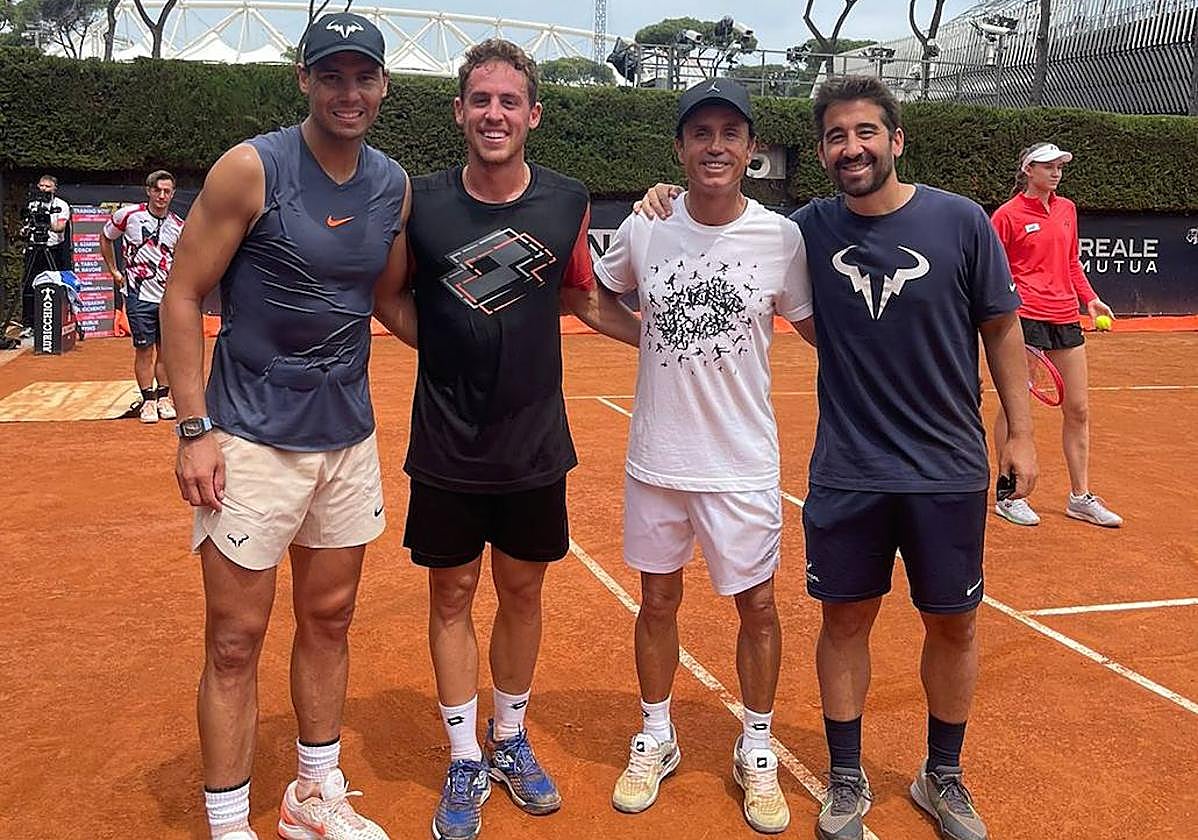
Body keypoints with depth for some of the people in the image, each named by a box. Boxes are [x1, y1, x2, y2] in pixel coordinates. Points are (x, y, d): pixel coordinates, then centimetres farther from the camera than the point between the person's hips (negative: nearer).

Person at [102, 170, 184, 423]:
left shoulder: (178, 226, 4)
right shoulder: (128, 215, -3)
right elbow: (106, 238, 13)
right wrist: (114, 271, 9)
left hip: (169, 297, 3)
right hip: (139, 295, -3)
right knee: (144, 348, -2)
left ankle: (164, 397, 19)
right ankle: (148, 400, 7)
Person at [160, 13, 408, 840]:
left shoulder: (393, 183, 5)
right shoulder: (251, 168, -11)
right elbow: (182, 296, -9)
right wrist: (195, 429, -13)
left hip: (349, 438, 5)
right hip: (251, 439, -5)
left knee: (328, 620, 16)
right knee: (236, 640, 3)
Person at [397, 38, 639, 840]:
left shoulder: (568, 201, -4)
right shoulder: (421, 202, -7)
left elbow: (588, 298, 11)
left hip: (536, 443, 1)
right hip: (446, 445, -1)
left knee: (522, 592, 14)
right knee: (453, 596, 9)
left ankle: (512, 741, 36)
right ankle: (465, 763, 27)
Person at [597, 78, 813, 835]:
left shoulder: (781, 236, -7)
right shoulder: (643, 228, -3)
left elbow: (819, 329, 4)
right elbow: (593, 297, 15)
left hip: (743, 463, -1)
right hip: (655, 457, 2)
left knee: (758, 605, 9)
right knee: (658, 602, 14)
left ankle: (758, 752, 30)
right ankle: (656, 739, 35)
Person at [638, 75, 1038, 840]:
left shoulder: (963, 222, -7)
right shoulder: (810, 228, -3)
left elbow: (1002, 328, 2)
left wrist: (1020, 433, 1)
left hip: (948, 469, 0)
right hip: (845, 473, 1)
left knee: (954, 625, 12)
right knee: (846, 620, 10)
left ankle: (943, 776, 34)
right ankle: (847, 777, 29)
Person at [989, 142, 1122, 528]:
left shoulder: (1067, 209, 14)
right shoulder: (1007, 215, -4)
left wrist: (1090, 297, 10)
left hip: (1065, 317, 6)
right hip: (1025, 317, -6)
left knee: (1078, 409, 8)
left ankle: (1080, 497, 20)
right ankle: (1008, 496, 13)